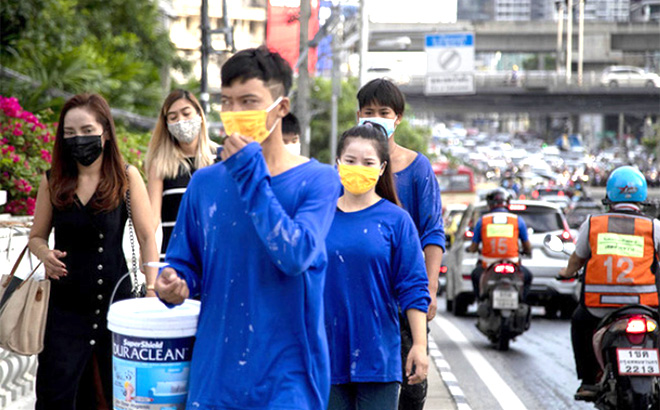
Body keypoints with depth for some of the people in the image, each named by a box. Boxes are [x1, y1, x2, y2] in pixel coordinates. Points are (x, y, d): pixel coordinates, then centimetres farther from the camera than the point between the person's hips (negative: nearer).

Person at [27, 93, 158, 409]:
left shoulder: (127, 178, -3)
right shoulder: (53, 181, 2)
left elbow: (147, 238, -3)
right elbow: (37, 236, 11)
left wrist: (152, 291, -13)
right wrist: (45, 254, -12)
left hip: (114, 300, -1)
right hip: (65, 304, 1)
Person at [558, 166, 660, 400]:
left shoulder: (592, 223, 5)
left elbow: (577, 259, 19)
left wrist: (568, 273, 41)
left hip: (599, 304, 2)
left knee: (580, 322, 33)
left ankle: (588, 381, 25)